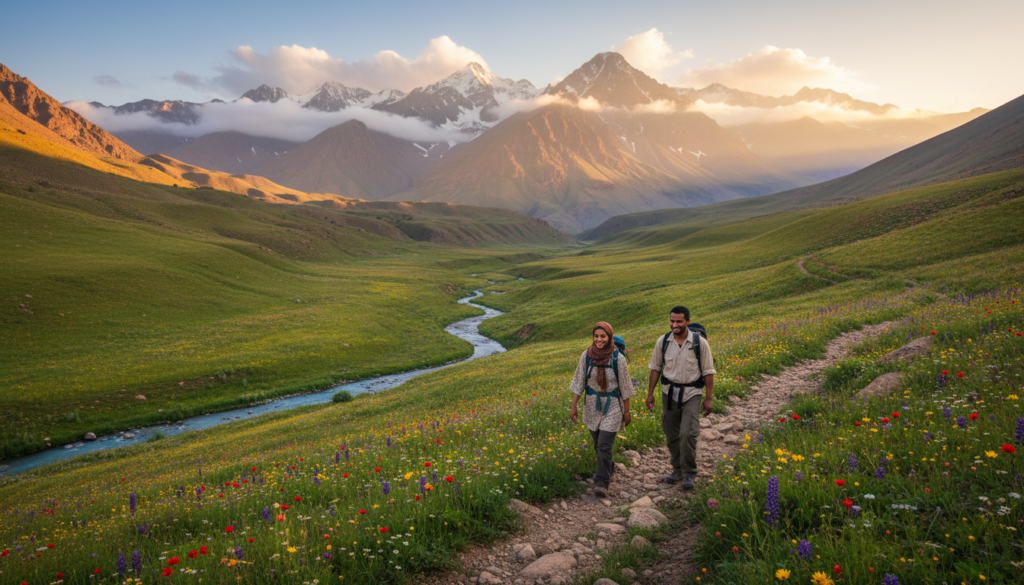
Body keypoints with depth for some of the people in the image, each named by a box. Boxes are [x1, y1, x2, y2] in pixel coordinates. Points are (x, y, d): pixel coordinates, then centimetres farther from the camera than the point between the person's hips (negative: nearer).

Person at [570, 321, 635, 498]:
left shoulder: (618, 358, -14)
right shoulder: (586, 355, -7)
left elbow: (624, 385, -5)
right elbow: (579, 381, 0)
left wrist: (627, 411, -2)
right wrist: (574, 406, -1)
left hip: (612, 406, -3)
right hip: (592, 404, 4)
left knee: (604, 445, -9)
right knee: (598, 444, 17)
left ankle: (601, 482, 2)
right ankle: (608, 469, 43)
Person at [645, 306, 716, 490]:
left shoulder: (700, 342, -9)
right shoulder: (663, 342, -2)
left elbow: (708, 372, -3)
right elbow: (656, 368, 9)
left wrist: (708, 398, -4)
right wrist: (650, 393, 7)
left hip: (692, 393, -3)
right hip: (669, 392, 3)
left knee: (688, 434, -15)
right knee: (672, 436, 9)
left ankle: (689, 475, 1)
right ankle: (678, 470, 28)